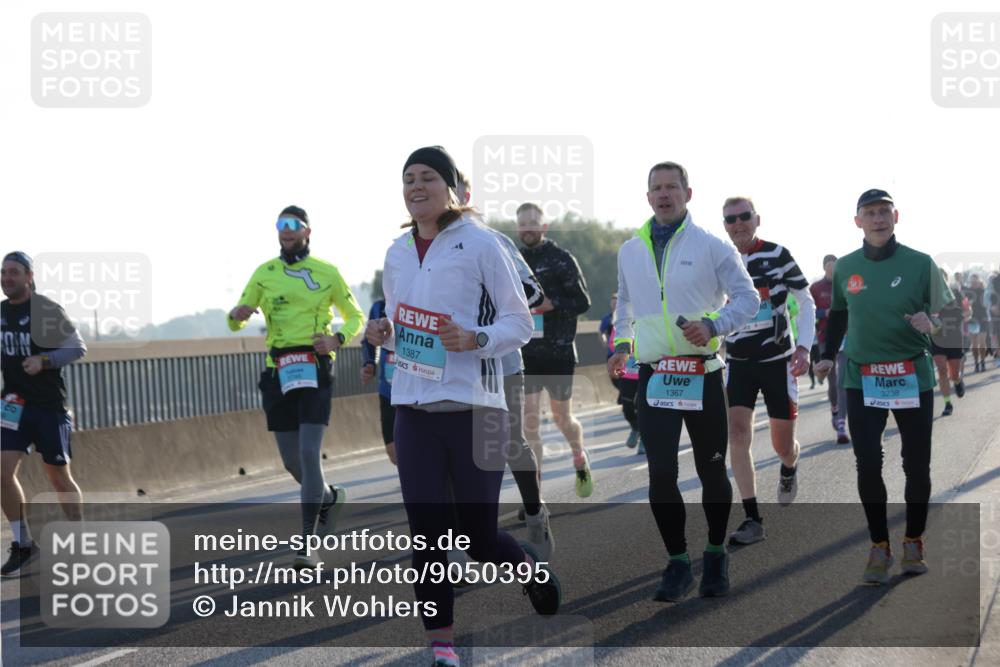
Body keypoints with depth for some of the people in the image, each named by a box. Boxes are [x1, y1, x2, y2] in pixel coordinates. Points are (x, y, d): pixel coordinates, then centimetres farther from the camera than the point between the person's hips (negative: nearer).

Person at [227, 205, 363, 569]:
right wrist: (236, 315, -17)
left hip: (315, 370, -3)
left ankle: (307, 544, -11)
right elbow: (236, 322, 8)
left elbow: (355, 316, 13)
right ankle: (331, 497, 39)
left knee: (309, 453, -14)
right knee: (291, 460, 8)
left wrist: (338, 338, -9)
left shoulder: (327, 273, 3)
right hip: (278, 371, 4)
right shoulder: (264, 273, 9)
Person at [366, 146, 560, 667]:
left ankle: (530, 569, 34)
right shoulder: (397, 253, 11)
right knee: (426, 534, 0)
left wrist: (473, 339, -21)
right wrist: (382, 334, 1)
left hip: (473, 408, -4)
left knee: (480, 537, 1)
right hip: (413, 408, 5)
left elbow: (520, 324, -4)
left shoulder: (480, 243, -5)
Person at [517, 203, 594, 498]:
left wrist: (553, 304, -21)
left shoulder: (562, 259, -5)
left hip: (559, 352, -3)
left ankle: (580, 460, 38)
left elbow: (583, 301, -7)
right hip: (525, 353, 3)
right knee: (529, 419, -4)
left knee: (562, 418, 7)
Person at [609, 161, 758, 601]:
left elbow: (747, 297, -2)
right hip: (653, 378, 2)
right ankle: (677, 564, 6)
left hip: (702, 374, -2)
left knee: (711, 471, 8)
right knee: (661, 473, -7)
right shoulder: (630, 251, 10)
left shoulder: (711, 247, -2)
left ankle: (715, 556, 26)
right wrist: (621, 342, 18)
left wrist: (713, 324, -17)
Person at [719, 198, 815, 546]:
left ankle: (789, 467, 44)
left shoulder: (778, 255, -8)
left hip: (778, 360, -2)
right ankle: (752, 519, -11)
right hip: (739, 362, 2)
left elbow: (806, 303, -2)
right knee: (737, 433, -16)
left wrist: (803, 347, -13)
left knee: (782, 445, 5)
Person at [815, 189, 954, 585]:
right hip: (862, 379, 1)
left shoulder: (920, 264, -5)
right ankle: (879, 547, 7)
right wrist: (828, 356, 15)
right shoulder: (845, 268, 4)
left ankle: (913, 543, 22)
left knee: (917, 464, 5)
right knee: (867, 465, -4)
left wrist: (932, 325, -23)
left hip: (913, 377, -1)